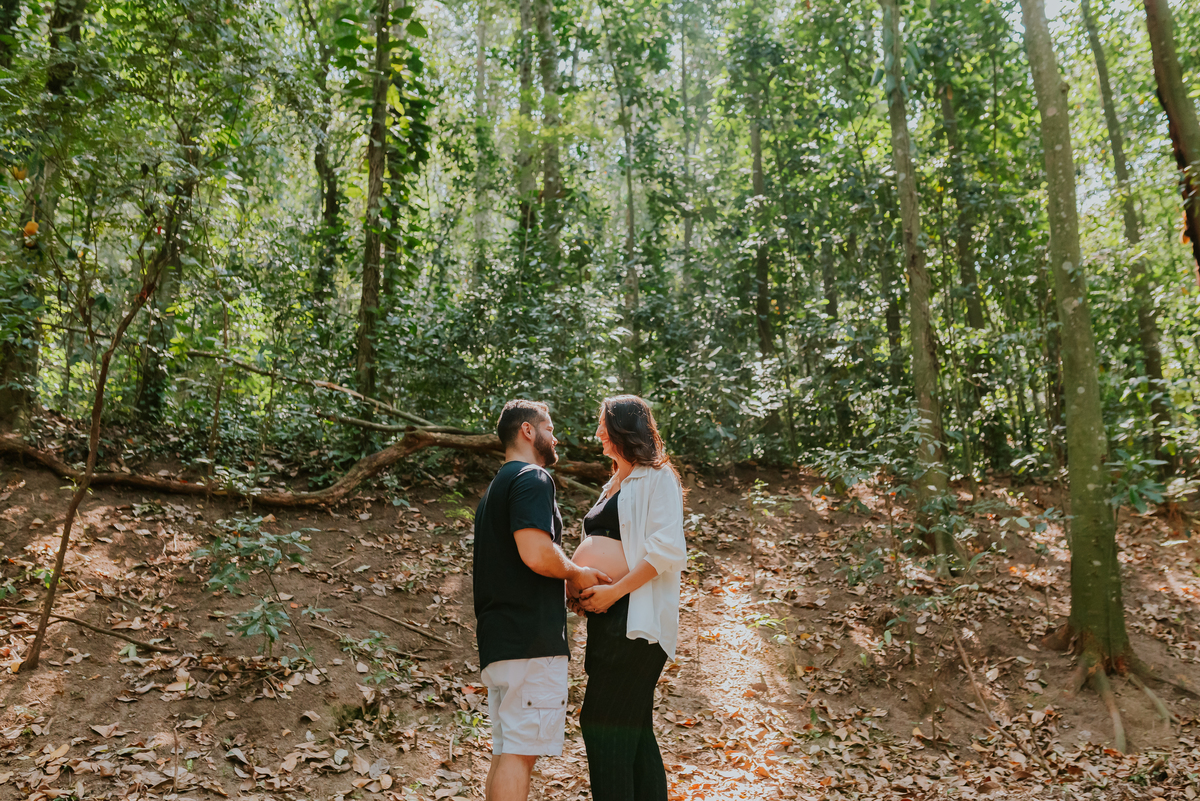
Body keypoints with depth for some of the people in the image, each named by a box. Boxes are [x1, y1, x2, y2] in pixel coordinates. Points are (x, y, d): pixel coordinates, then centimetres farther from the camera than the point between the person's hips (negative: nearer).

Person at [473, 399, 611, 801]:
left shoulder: (495, 488, 24)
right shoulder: (533, 478, -8)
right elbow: (536, 554, -23)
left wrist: (569, 587, 19)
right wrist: (577, 573, -4)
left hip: (499, 638, 10)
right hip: (532, 638, -10)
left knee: (506, 752, 12)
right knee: (520, 751, -8)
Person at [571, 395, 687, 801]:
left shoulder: (657, 478, -5)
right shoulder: (613, 485, 21)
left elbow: (667, 550, -16)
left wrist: (614, 591, -19)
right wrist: (582, 591, 9)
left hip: (636, 615, -9)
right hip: (607, 614, 9)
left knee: (604, 724, -10)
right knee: (633, 729, 11)